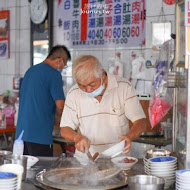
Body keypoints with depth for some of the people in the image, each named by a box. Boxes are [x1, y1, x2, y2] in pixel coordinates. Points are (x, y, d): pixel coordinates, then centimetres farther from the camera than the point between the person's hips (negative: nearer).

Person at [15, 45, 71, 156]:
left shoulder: (30, 70, 16)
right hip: (40, 135, -8)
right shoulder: (54, 74, -9)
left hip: (21, 131, 8)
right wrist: (58, 118, 9)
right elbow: (60, 105, -13)